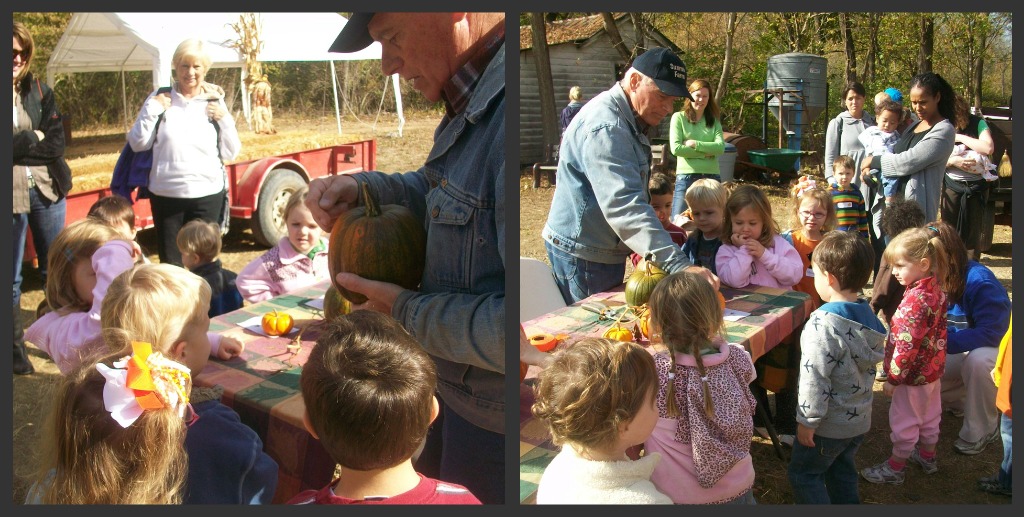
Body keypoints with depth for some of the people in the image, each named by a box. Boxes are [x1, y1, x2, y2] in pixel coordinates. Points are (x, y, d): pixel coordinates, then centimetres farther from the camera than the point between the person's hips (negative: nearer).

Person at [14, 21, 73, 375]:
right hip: (12, 196, -3)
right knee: (12, 278, 6)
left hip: (47, 190, 3)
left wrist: (19, 146, -11)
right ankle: (16, 351, 18)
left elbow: (57, 143, -3)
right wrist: (34, 139, -10)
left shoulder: (40, 92, 5)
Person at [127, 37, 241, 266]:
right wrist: (152, 110, -9)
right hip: (166, 195, 0)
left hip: (208, 195, 0)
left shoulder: (215, 103, 4)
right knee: (169, 264, 9)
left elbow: (230, 153, 4)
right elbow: (138, 144, 1)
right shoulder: (159, 99, 2)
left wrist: (224, 119, -9)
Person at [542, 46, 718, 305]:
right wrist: (678, 264, -43)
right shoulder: (605, 126, -24)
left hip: (607, 250, 10)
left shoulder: (631, 121, 11)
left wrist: (658, 227, 24)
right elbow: (623, 205, -37)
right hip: (583, 255, -10)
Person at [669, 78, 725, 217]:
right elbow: (675, 148, -10)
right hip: (686, 177, -3)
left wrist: (695, 144, -12)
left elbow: (721, 147, -3)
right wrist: (706, 152, -7)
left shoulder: (714, 120, 11)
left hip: (712, 177, 3)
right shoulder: (679, 117, 1)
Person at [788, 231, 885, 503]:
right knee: (842, 471, 23)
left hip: (830, 424, -8)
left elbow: (815, 377, -25)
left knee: (803, 473, 9)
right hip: (860, 419, 8)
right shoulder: (867, 314, -1)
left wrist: (807, 421, -16)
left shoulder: (824, 324, -26)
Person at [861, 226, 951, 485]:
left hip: (914, 373, -9)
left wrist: (893, 378, -20)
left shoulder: (916, 300, -30)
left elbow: (907, 345, -28)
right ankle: (927, 456, 44)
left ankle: (895, 468, 22)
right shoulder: (936, 289, -2)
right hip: (932, 368, 9)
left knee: (904, 421, 7)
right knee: (929, 414, 25)